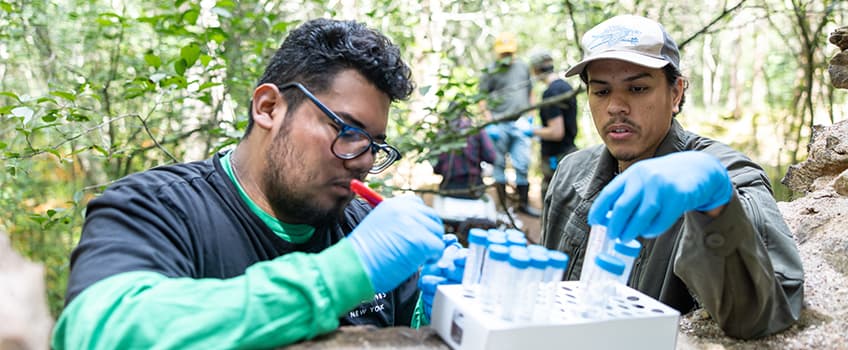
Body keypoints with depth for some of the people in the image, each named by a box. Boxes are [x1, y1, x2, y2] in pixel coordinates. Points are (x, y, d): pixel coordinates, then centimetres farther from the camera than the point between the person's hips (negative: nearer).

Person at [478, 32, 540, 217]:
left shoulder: (523, 67, 13)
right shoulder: (491, 71, 0)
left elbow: (530, 92, 22)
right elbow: (481, 98, -1)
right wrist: (489, 121, -11)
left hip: (520, 124, 3)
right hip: (499, 124, -3)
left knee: (523, 165, 3)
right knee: (499, 165, 5)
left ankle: (524, 202, 15)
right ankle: (502, 204, 14)